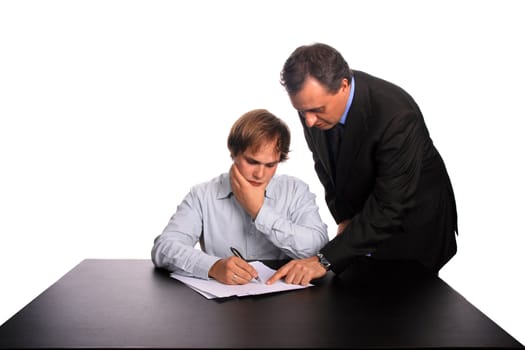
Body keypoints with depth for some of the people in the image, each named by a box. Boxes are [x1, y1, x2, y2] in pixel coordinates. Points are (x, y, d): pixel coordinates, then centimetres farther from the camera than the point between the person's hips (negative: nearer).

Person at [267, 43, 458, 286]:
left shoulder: (396, 116, -35)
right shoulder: (316, 99, -16)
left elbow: (389, 209, -34)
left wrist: (325, 259, -37)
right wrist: (344, 219, -8)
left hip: (412, 225, -5)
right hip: (362, 220, 5)